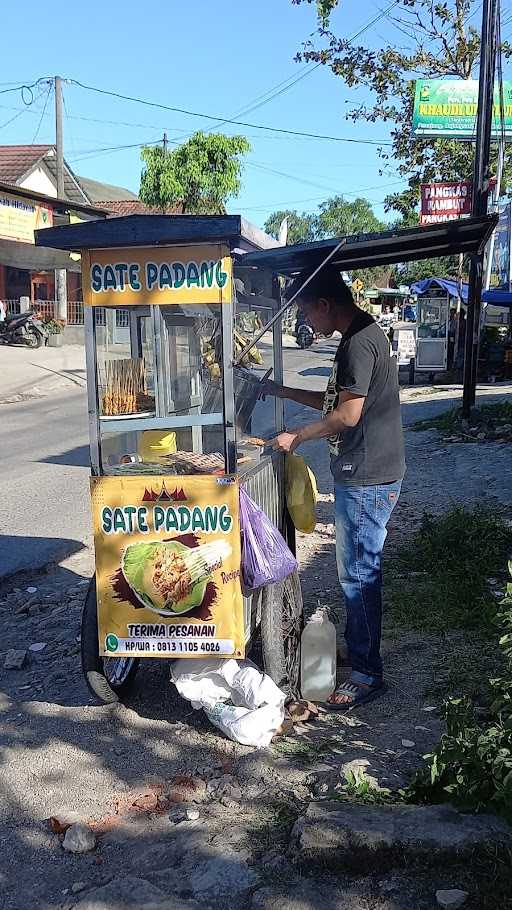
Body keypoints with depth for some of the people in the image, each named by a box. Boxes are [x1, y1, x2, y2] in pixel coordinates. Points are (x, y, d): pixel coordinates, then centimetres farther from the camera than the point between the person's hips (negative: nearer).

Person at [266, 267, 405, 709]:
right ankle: (357, 645, 34)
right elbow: (336, 401, 21)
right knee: (361, 569, 19)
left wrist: (298, 437, -10)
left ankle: (367, 673, 8)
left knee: (357, 574, -2)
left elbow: (347, 414, -22)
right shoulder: (365, 334, 15)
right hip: (368, 474, 10)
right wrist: (283, 391, 19)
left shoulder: (359, 344, -18)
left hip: (366, 480, -10)